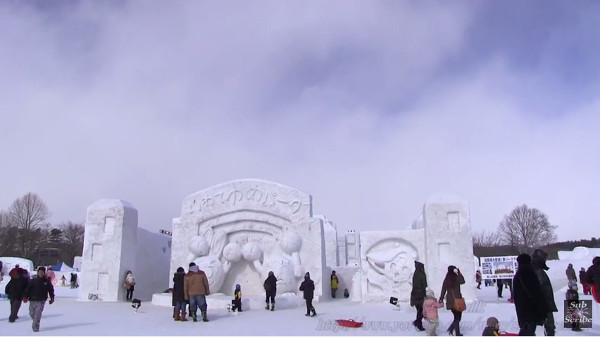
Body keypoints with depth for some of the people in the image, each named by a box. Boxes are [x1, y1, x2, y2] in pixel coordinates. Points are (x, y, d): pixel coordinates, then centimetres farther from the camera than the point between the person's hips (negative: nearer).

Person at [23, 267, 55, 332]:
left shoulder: (47, 282, 4)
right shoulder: (33, 281, 2)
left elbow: (51, 290, 12)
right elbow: (28, 289, 0)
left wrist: (52, 298, 10)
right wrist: (25, 297, -10)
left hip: (41, 300, -2)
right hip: (32, 300, 2)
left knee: (38, 314, -13)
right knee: (32, 313, 10)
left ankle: (35, 326, -7)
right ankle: (35, 322, 37)